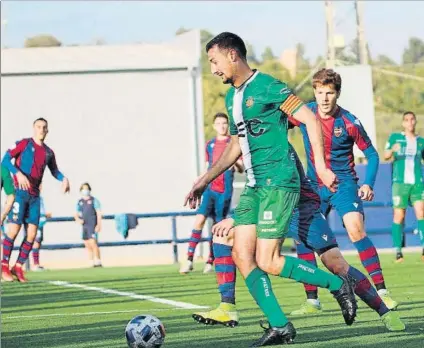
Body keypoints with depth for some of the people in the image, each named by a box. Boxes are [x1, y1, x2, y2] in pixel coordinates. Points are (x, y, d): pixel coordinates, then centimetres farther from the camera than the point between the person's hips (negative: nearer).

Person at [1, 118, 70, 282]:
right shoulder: (24, 144, -3)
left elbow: (54, 170, 27)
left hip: (35, 195, 5)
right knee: (13, 230, -9)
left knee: (32, 234, 0)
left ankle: (18, 267, 10)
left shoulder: (48, 152, 13)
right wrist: (18, 173, -26)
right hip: (20, 192, -5)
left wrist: (64, 179, 5)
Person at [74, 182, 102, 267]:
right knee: (87, 245, 5)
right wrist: (78, 219, -5)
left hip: (92, 225, -6)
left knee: (93, 243, -17)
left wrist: (99, 224, -15)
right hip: (84, 225, 6)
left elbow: (99, 213, -6)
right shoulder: (79, 202, 14)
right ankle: (93, 263, 8)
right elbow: (76, 214, 17)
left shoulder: (94, 200, -1)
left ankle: (98, 262, -17)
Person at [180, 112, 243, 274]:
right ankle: (189, 259, -17)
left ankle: (210, 261, 12)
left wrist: (236, 164, -21)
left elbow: (241, 169, 0)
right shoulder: (209, 144, 15)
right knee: (200, 219, -14)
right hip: (210, 188, 2)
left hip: (225, 190, -2)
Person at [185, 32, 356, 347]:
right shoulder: (232, 97, 17)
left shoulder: (266, 86, -10)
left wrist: (321, 166, -20)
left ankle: (339, 285, 4)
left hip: (279, 182, -9)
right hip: (255, 186, 9)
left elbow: (310, 119, -14)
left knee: (267, 262, -13)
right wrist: (205, 180, 24)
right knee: (242, 256, -1)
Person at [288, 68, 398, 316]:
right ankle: (312, 301, 8)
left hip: (343, 184, -4)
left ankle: (382, 292, -19)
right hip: (314, 186, 4)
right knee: (302, 237, -3)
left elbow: (372, 155, -2)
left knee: (356, 230, -23)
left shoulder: (349, 123, -12)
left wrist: (369, 184, -14)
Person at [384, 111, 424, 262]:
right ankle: (398, 250, 1)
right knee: (399, 216, -2)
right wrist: (392, 149, -24)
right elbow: (386, 156, -3)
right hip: (400, 182, -2)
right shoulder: (395, 137, 7)